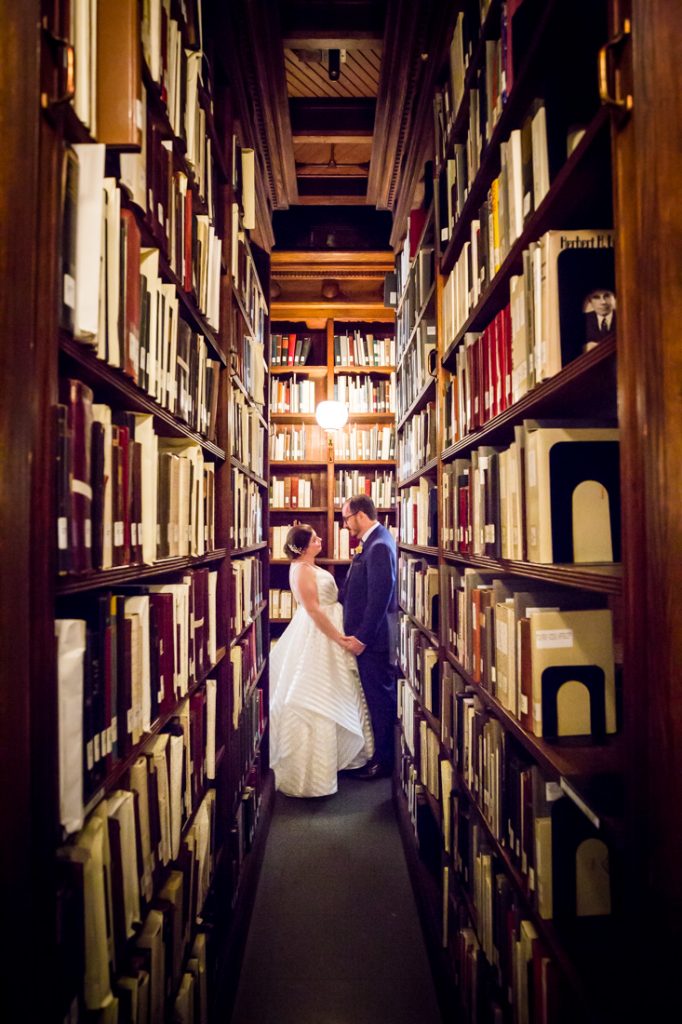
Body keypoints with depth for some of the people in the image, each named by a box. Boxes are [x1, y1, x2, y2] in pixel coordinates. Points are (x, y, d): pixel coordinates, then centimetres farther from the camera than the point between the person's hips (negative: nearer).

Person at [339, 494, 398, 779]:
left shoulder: (379, 546, -21)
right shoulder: (373, 542, 10)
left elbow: (380, 597, -24)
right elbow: (357, 590, 17)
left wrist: (362, 637, -20)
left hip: (373, 638, -10)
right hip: (366, 635, 10)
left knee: (380, 699, 4)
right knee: (378, 698, 19)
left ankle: (384, 761, 18)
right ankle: (380, 753, 32)